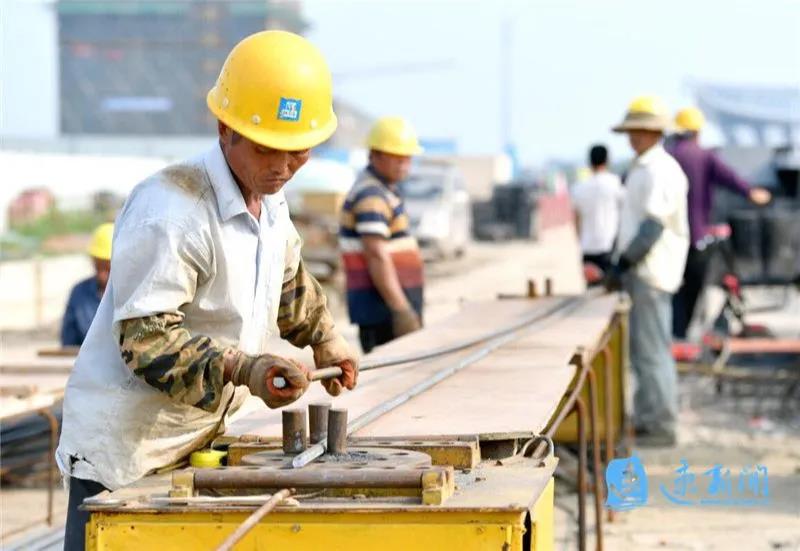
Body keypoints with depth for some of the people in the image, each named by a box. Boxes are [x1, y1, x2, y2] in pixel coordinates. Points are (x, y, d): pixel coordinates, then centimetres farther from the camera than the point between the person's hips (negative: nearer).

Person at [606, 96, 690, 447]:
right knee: (643, 350, 13)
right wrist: (620, 265, 18)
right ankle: (647, 421, 19)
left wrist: (624, 262, -20)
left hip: (651, 274, -10)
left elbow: (653, 225, -21)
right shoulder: (641, 169, 18)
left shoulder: (660, 171, -14)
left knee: (651, 350, -8)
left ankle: (661, 427, -5)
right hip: (638, 273, 10)